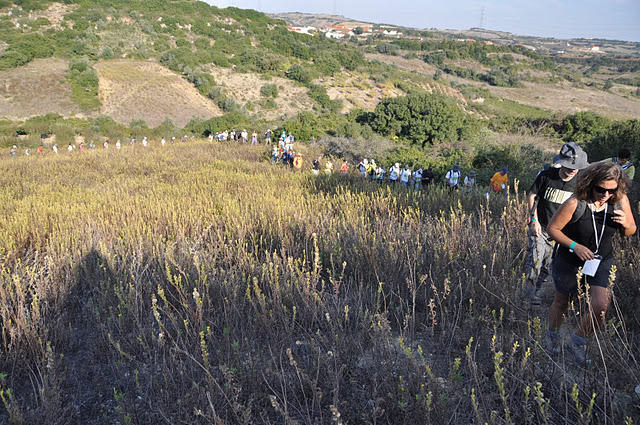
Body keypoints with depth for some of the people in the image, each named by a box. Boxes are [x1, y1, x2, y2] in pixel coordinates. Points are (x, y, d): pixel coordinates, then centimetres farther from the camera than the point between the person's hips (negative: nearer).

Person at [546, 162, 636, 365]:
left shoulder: (620, 201, -13)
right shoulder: (575, 203, -26)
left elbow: (630, 232, 1)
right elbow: (553, 229, -16)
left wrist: (625, 223, -23)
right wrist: (575, 246, -28)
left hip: (602, 262, 3)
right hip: (570, 262, -2)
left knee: (600, 306, -12)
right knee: (561, 302, 16)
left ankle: (578, 342, 16)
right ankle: (552, 335, 46)